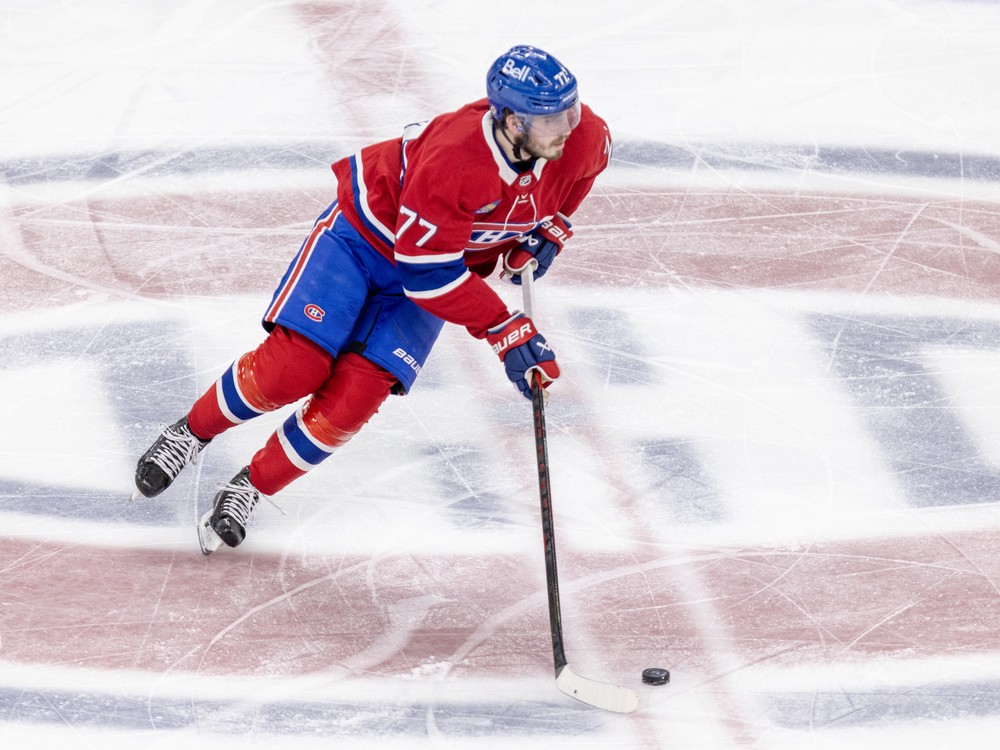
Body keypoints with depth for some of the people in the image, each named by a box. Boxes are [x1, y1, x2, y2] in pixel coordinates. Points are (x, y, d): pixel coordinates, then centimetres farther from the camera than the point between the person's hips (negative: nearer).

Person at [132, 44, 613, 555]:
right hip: (367, 230, -4)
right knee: (292, 367, -14)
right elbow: (428, 275, -32)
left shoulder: (584, 138, -22)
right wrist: (508, 333, -32)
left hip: (452, 256, 4)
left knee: (352, 398, -12)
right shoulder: (453, 157, -38)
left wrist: (546, 230, -2)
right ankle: (193, 432, 15)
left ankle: (252, 487, 8)